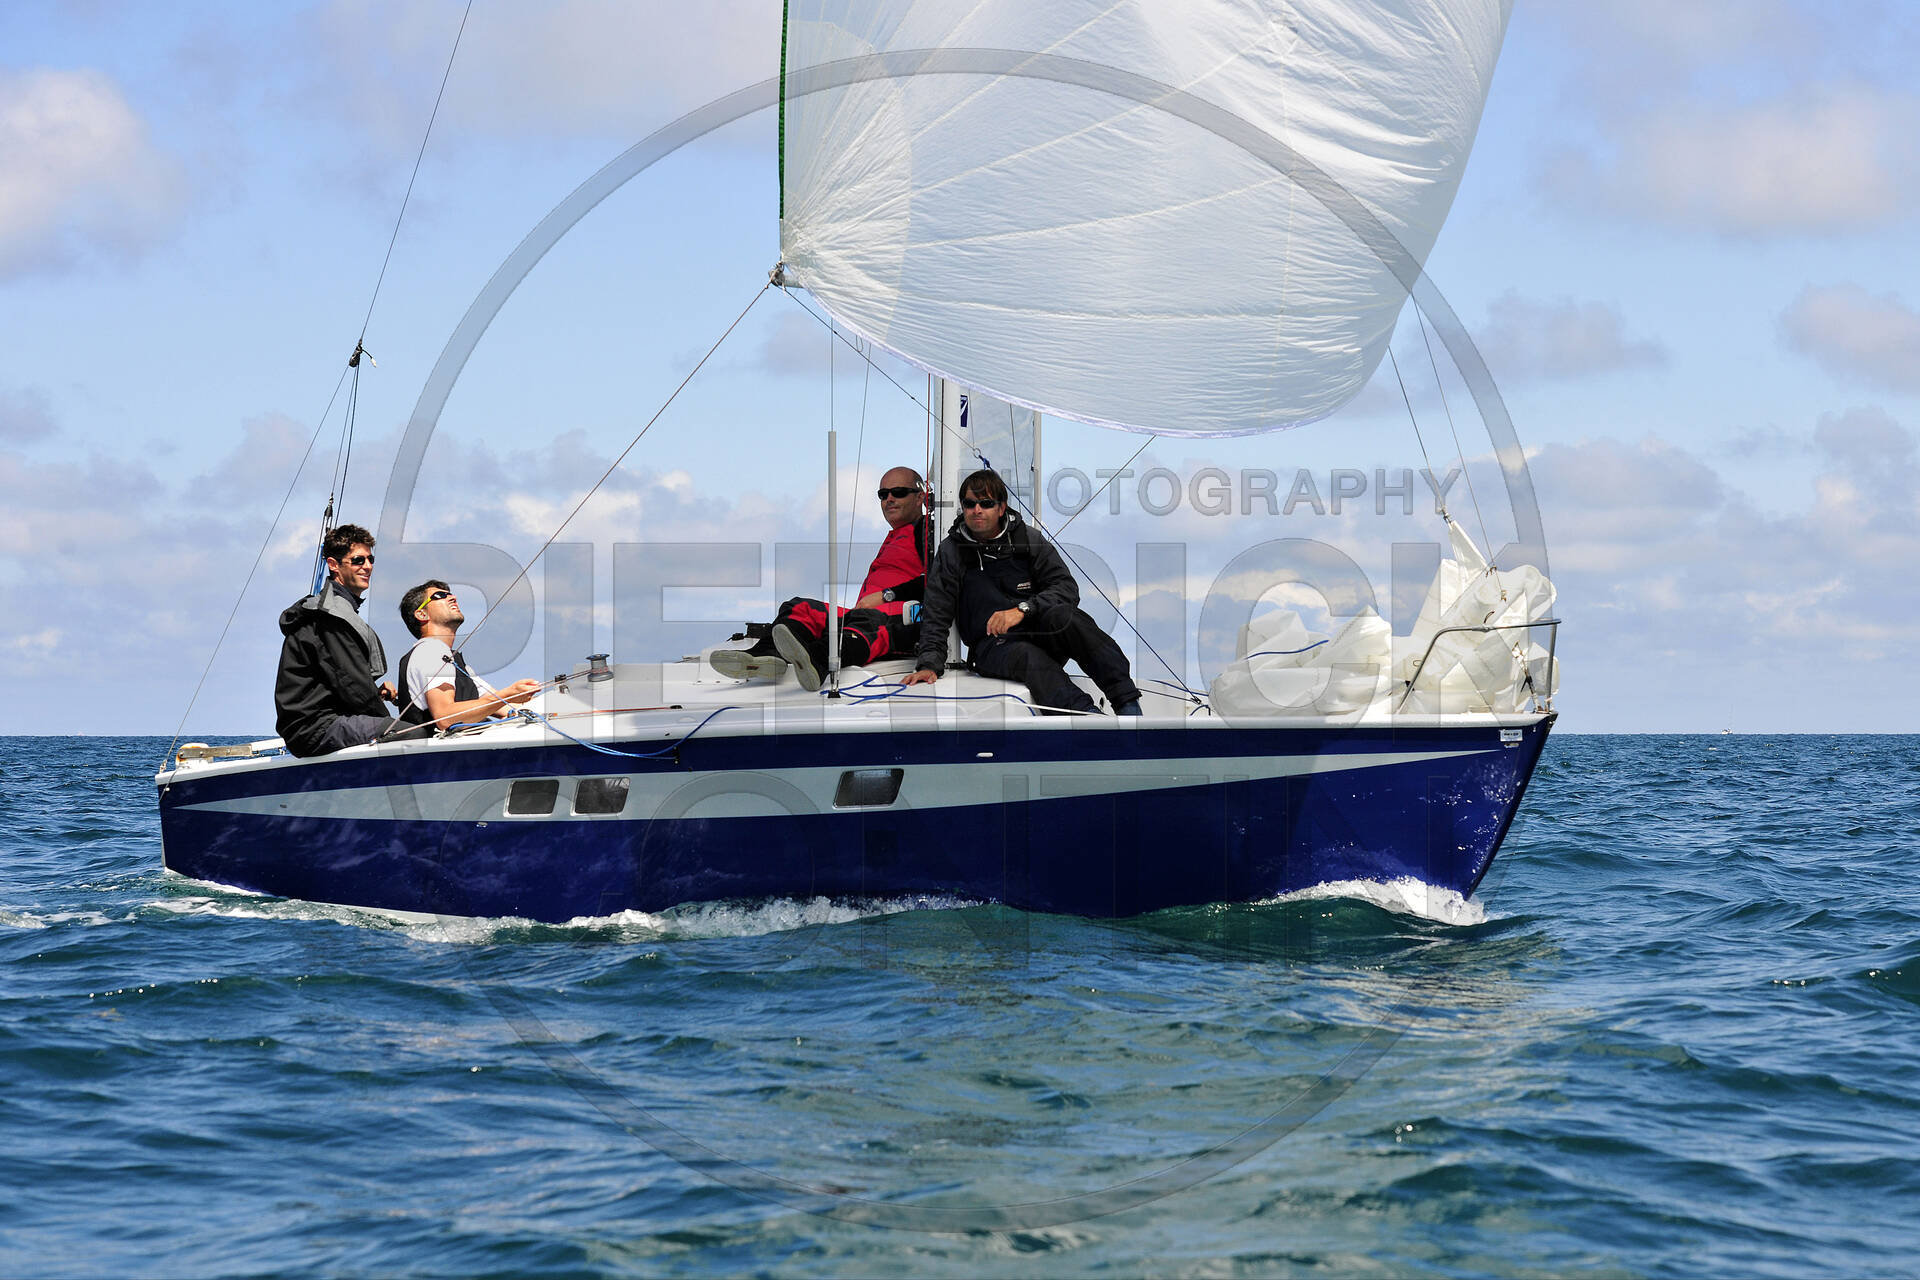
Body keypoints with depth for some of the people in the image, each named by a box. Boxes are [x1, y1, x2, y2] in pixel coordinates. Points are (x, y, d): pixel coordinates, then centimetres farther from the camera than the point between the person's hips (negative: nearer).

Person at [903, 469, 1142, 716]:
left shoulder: (1028, 539, 8)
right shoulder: (951, 552, 8)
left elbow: (1067, 588, -2)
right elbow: (936, 615, 8)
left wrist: (1023, 609, -18)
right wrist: (929, 664, -7)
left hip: (1039, 631, 1)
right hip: (993, 645, -1)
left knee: (1062, 615, -33)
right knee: (1030, 658, -36)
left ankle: (1127, 703, -42)